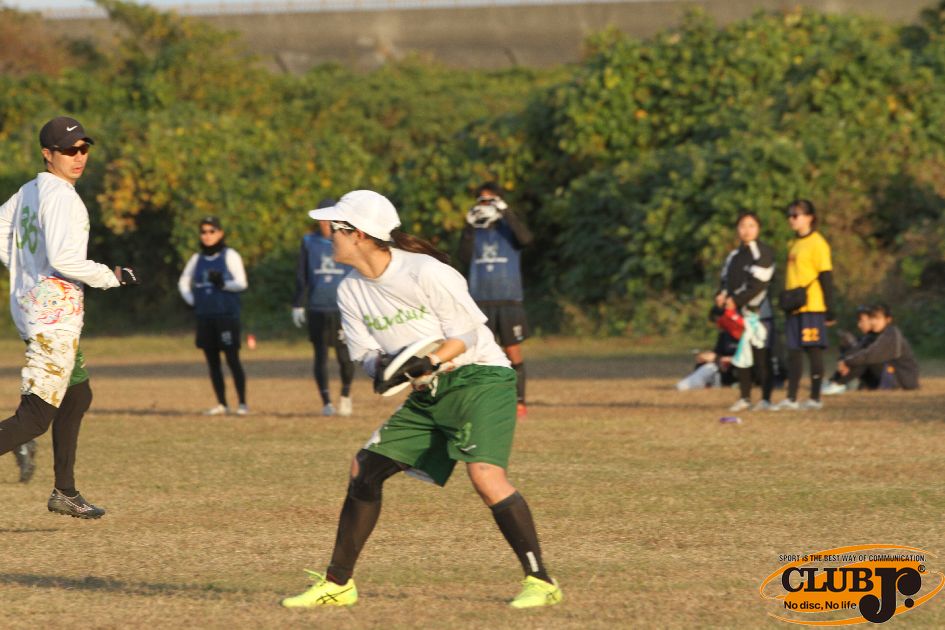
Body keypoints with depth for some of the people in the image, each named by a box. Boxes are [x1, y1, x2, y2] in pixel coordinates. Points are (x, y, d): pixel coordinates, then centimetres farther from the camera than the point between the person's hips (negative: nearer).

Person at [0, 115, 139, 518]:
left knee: (78, 397, 23)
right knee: (36, 417, -11)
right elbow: (63, 258, -27)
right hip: (54, 317, -10)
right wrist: (111, 277, -15)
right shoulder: (60, 196, -17)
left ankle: (65, 493, 27)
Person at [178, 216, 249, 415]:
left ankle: (242, 403, -4)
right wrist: (192, 301, 6)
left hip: (227, 315, -5)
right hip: (205, 317, 5)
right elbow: (183, 282, 22)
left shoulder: (229, 256, -3)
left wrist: (223, 284, -23)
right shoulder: (197, 259, 12)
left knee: (232, 359, -7)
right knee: (212, 362, 6)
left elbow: (242, 283, -6)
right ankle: (221, 404, 12)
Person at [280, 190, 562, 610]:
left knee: (485, 474, -27)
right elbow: (365, 352, 6)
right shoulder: (350, 292, 4)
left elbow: (465, 335, -14)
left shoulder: (425, 272, -18)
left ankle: (540, 581, -22)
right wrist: (381, 366, -17)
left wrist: (424, 364, -28)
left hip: (479, 378, -8)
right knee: (364, 469, 6)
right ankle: (337, 583, 18)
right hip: (427, 397, 8)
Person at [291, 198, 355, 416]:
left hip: (343, 310, -2)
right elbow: (301, 276, 11)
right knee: (321, 356, 2)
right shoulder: (309, 242, 8)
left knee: (345, 356, -4)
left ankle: (346, 394, 19)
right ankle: (326, 402, 7)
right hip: (317, 310, 2)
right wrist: (297, 305, 7)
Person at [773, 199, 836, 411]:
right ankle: (791, 399, 7)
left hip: (812, 307, -8)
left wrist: (829, 311, -13)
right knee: (794, 352, 6)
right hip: (795, 309, 8)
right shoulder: (795, 244, 16)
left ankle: (815, 398, 1)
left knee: (813, 350, -3)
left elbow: (826, 277, -10)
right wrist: (786, 302, 20)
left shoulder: (817, 243, -8)